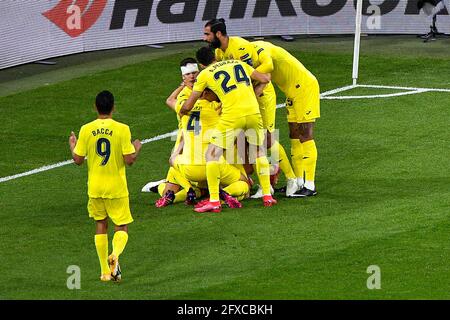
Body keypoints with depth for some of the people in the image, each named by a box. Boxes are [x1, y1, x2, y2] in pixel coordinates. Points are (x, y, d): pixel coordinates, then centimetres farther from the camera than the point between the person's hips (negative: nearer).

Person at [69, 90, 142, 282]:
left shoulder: (86, 130, -6)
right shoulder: (122, 129, -12)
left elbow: (78, 160, -2)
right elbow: (129, 160, -13)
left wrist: (72, 146, 19)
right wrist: (137, 149, 8)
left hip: (95, 188, 2)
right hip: (117, 187, -2)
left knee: (101, 226, 15)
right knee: (122, 227, 7)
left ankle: (105, 271, 14)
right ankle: (115, 254, -24)